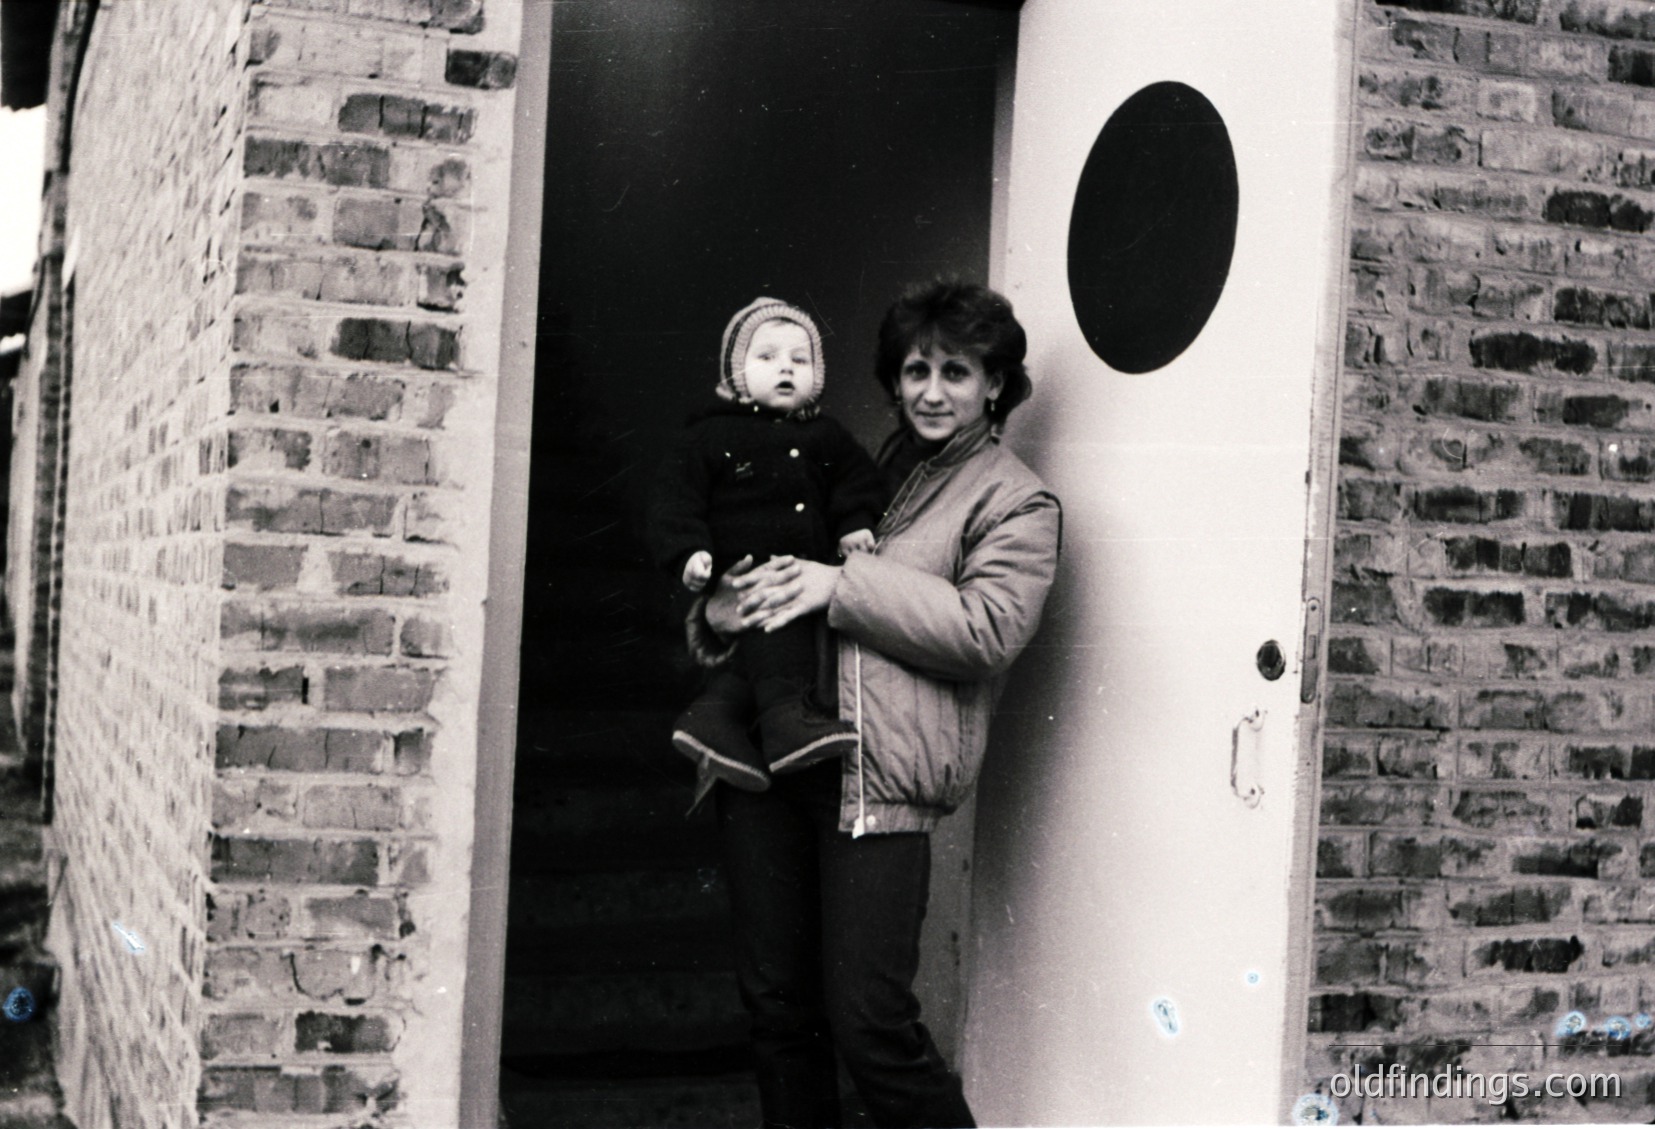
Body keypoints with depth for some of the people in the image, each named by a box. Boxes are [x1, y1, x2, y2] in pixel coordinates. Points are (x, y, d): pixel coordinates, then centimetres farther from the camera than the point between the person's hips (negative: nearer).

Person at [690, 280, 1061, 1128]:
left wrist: (844, 586, -15)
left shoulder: (1016, 503, 5)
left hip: (877, 774, -5)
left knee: (867, 1020, -8)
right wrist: (719, 610, 2)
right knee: (774, 1002, 10)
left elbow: (988, 630, -11)